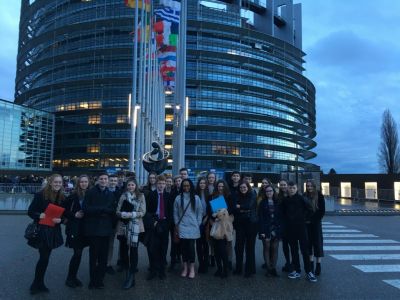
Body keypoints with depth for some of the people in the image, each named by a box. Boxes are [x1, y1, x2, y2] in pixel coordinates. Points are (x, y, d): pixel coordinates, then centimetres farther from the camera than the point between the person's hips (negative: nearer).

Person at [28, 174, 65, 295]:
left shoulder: (62, 197, 3)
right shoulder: (40, 195, -11)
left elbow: (64, 214, 9)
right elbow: (30, 211, -8)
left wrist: (60, 219, -12)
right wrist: (39, 215, -26)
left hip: (53, 231, 5)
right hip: (41, 230, -5)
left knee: (45, 257, 13)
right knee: (44, 257, -4)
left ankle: (39, 283, 28)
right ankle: (37, 284, 16)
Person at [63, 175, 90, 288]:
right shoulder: (73, 196, -6)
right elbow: (64, 210, -3)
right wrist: (74, 215, -13)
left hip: (85, 228, 3)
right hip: (74, 228, -3)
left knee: (78, 253, 10)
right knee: (77, 253, -4)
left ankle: (73, 277, 25)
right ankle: (70, 278, 13)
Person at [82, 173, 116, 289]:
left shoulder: (110, 194, 9)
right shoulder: (90, 192, -1)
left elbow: (113, 210, 5)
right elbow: (85, 208, -12)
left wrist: (103, 210, -13)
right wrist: (103, 209, -14)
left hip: (106, 228, 3)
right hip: (93, 229, -3)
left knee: (103, 256, 6)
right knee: (93, 255, 6)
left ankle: (100, 279, 19)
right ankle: (93, 280, 19)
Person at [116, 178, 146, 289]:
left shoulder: (140, 196, 3)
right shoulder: (123, 196, 9)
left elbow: (143, 212, -3)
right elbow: (118, 211, 5)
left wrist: (131, 214, -15)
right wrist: (124, 214, -15)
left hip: (135, 226, -3)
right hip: (123, 226, 3)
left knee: (133, 250, -5)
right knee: (123, 250, 6)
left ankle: (131, 276, 2)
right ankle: (128, 270, 29)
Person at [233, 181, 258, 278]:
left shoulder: (252, 195, -1)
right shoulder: (239, 197, 13)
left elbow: (249, 206, -16)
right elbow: (234, 209, 8)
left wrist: (239, 207, -6)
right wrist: (243, 210, -8)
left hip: (251, 223, -4)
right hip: (240, 223, 4)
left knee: (250, 247, 2)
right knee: (238, 246, 4)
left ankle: (250, 270, 12)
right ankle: (238, 268, 17)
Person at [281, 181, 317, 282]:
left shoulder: (301, 198, -7)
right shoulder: (285, 200, 5)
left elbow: (310, 209, -8)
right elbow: (283, 213, 17)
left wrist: (303, 217, -4)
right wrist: (287, 221, 5)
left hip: (301, 227, -4)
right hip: (290, 228, 4)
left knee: (304, 249, -2)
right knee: (293, 249, 10)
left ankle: (308, 272, 5)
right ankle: (296, 270, 20)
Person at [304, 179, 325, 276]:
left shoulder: (319, 195, -4)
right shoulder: (304, 196, 3)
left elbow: (322, 210, -4)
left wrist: (314, 220, -9)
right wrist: (305, 219, -3)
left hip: (316, 223, -2)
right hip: (307, 223, 3)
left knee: (318, 242, 0)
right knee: (309, 242, 7)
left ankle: (318, 264, 8)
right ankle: (311, 263, 18)